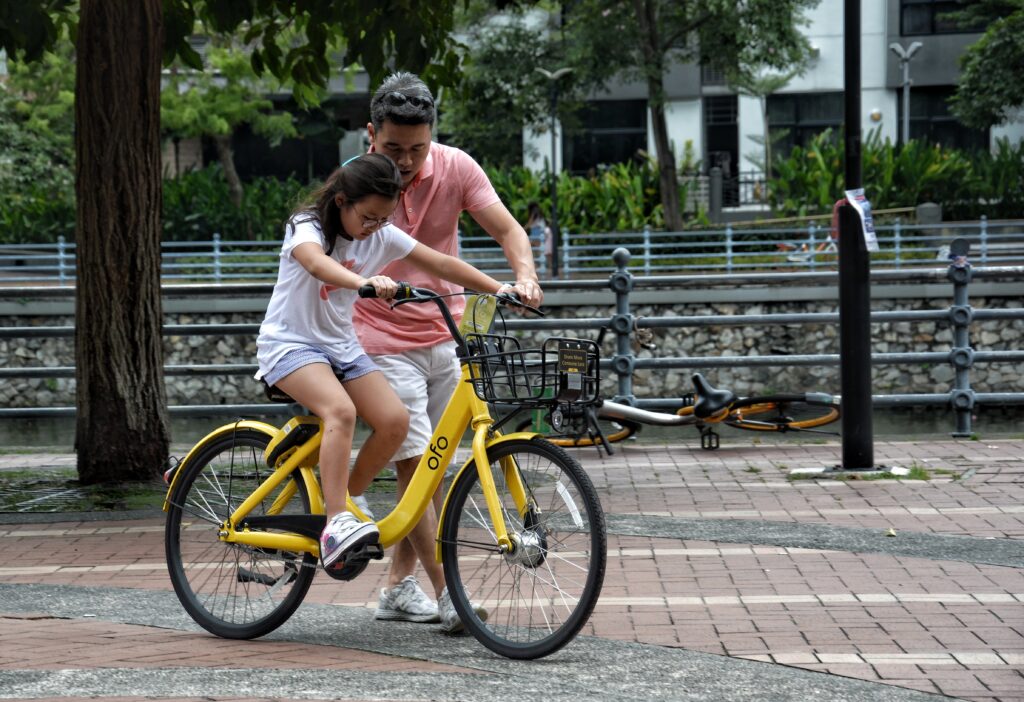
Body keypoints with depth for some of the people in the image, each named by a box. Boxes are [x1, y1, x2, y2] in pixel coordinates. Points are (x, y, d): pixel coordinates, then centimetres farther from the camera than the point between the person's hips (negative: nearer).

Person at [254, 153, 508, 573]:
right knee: (341, 410, -33)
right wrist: (364, 282, -60)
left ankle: (343, 501, 3)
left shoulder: (382, 236, 1)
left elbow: (441, 264, -2)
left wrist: (500, 289, -15)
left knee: (395, 420, -16)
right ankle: (336, 524, -37)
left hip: (340, 346, 6)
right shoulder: (307, 227, -16)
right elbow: (316, 262, -40)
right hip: (290, 344, -6)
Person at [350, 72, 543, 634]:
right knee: (413, 464, -12)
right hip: (385, 343, -5)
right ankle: (447, 595, -11)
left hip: (444, 335, 5)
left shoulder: (455, 168, -6)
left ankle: (399, 587, 20)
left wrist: (524, 276, -28)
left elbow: (507, 229, -9)